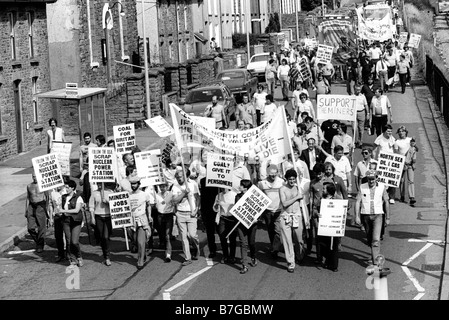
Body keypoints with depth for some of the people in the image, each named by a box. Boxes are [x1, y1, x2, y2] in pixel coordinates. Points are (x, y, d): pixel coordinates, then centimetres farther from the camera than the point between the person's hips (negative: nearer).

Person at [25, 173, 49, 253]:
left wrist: (47, 210, -7)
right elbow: (27, 198, 17)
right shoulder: (29, 186, 10)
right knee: (31, 228, -3)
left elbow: (47, 197, -1)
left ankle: (40, 246, 9)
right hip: (31, 207, 4)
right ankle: (38, 240, 20)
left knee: (41, 227, -2)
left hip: (41, 206, -4)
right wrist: (26, 210, 13)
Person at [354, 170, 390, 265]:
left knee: (376, 239, -14)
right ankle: (376, 254, 41)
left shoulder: (381, 187, -2)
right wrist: (357, 216, -11)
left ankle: (375, 262, -16)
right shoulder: (362, 187, -2)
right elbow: (357, 202, -2)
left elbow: (386, 202, 6)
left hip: (377, 215, -2)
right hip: (365, 215, 2)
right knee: (369, 239, 16)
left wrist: (387, 218, 8)